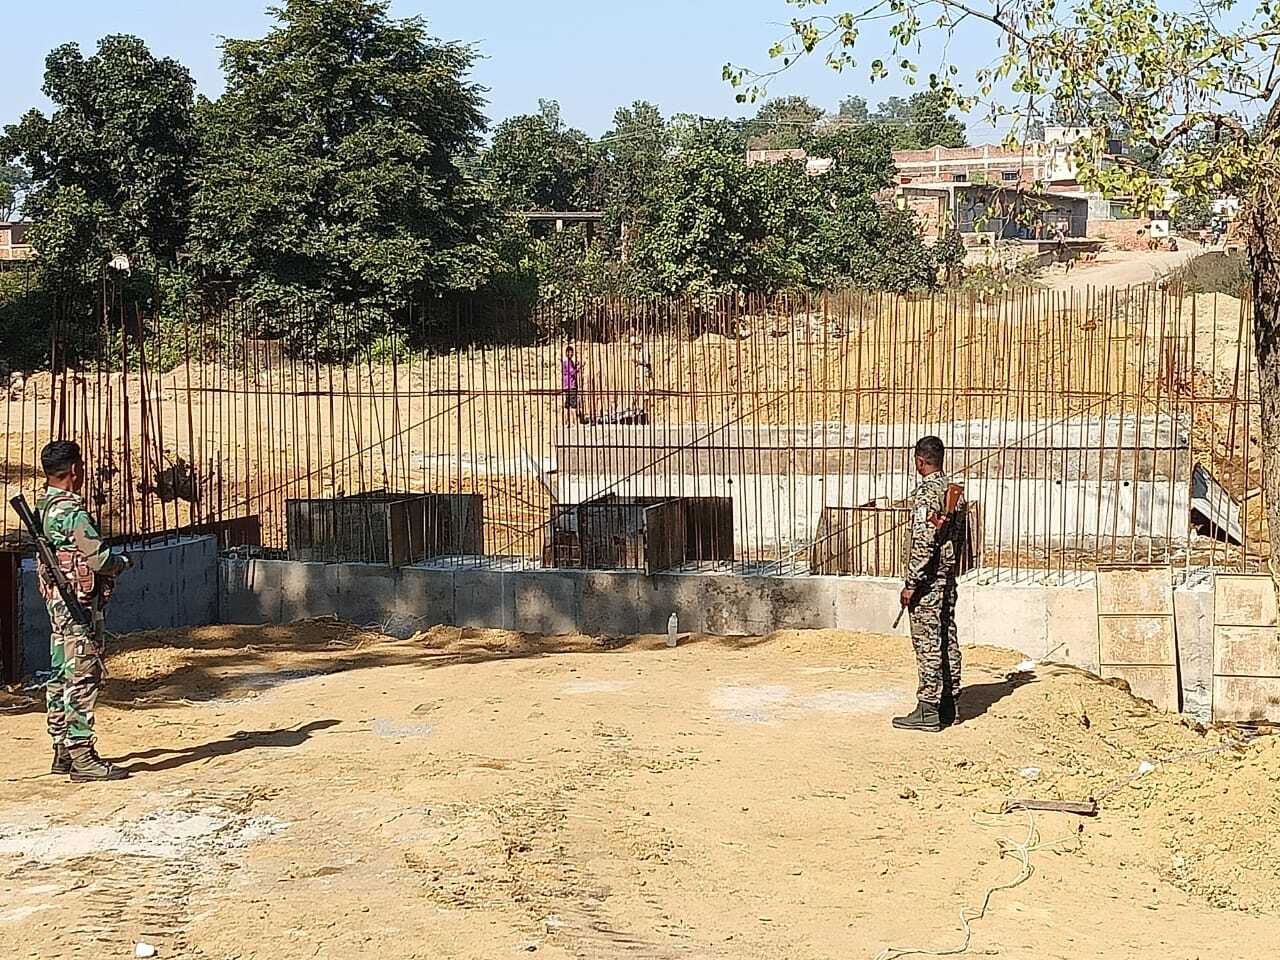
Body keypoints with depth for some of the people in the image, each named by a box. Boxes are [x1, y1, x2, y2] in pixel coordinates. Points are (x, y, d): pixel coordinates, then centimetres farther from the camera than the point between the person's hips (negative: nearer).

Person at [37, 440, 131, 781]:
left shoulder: (43, 507, 11)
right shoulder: (72, 511, -18)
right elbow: (99, 560, -20)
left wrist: (109, 562, 14)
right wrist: (122, 562, 1)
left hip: (57, 602, 10)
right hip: (79, 603, -10)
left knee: (62, 675, 13)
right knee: (84, 676, -7)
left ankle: (63, 751, 20)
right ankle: (81, 757, -7)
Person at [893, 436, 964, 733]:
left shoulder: (925, 493, -17)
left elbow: (923, 543, -21)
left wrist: (911, 584, -18)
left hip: (928, 579, -9)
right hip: (949, 576, 9)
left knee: (927, 642, -6)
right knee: (947, 638, 12)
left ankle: (928, 711, -3)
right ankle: (947, 705, 18)